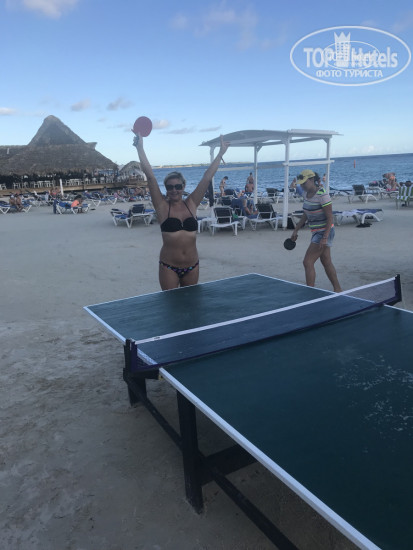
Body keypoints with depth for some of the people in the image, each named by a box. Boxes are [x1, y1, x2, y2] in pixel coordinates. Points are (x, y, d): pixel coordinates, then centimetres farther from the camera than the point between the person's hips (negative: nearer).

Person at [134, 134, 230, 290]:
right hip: (169, 267, -3)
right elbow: (150, 176, -9)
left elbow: (207, 178, 3)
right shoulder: (162, 206, -4)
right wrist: (140, 148, -12)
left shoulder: (191, 204, 3)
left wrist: (221, 152, 6)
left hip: (192, 266, 3)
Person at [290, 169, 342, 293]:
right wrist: (296, 230, 14)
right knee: (326, 262, 15)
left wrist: (325, 238, -24)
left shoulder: (322, 195, -20)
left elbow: (330, 218, -19)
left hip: (324, 232, -9)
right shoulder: (306, 193, 6)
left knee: (307, 262, -11)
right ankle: (337, 290, 27)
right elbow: (306, 214, 17)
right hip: (316, 232, 9)